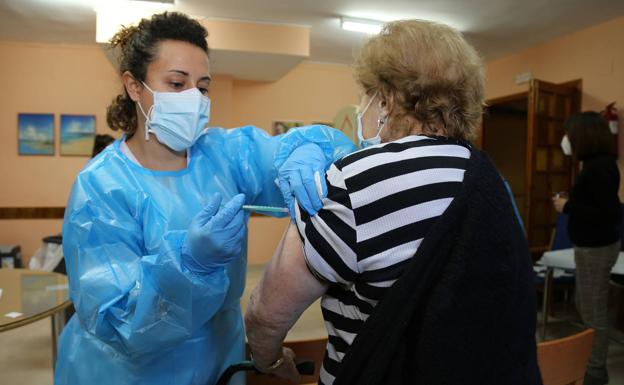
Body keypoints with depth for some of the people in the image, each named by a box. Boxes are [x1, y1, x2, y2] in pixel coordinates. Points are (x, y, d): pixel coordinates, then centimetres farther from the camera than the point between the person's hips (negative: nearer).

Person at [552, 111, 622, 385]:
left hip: (597, 248, -10)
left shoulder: (599, 167, -21)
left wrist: (568, 207, -18)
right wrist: (570, 203, 4)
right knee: (587, 307, 20)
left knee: (593, 312, 3)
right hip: (593, 246, 10)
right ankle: (591, 363, 35)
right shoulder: (597, 163, 8)